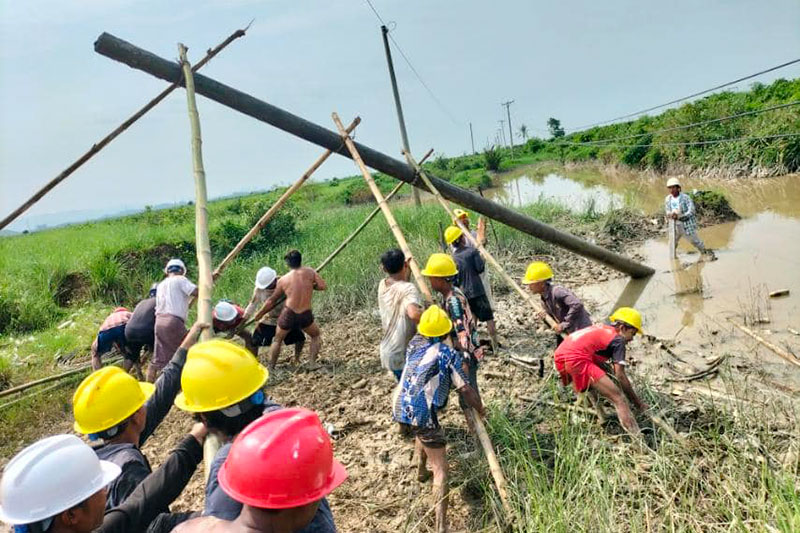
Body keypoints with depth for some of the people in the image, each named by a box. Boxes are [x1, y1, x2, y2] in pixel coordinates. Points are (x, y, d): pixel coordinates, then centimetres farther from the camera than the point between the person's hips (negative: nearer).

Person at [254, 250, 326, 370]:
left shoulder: (283, 280, 2)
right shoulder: (309, 272, -2)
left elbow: (272, 300, 10)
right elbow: (323, 286, -6)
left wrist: (260, 314, 24)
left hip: (288, 314, 1)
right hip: (305, 315, 0)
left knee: (277, 340, 24)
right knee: (316, 335, 25)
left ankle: (271, 368, 24)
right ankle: (312, 362, 12)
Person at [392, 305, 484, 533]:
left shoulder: (414, 343, 11)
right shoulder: (449, 354, -4)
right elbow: (465, 390, -5)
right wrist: (480, 408, 11)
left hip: (399, 410, 7)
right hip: (422, 415, -7)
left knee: (422, 432, 39)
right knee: (440, 468, -3)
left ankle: (421, 470, 58)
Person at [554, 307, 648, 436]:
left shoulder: (601, 328, 26)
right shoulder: (618, 339, 3)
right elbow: (620, 376, -1)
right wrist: (638, 403, 6)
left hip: (560, 355, 9)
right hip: (576, 360, -9)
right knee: (618, 399, -13)